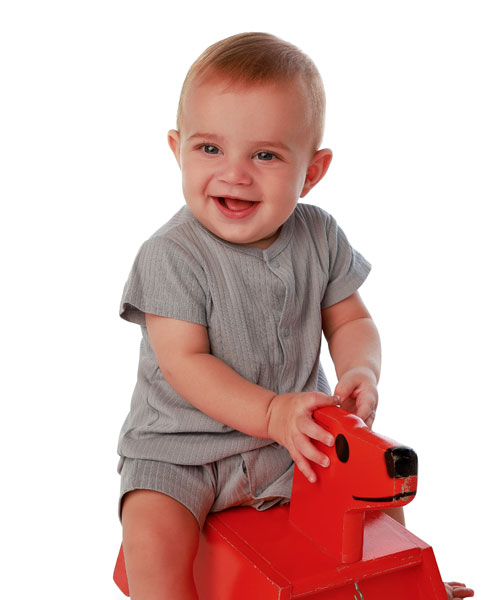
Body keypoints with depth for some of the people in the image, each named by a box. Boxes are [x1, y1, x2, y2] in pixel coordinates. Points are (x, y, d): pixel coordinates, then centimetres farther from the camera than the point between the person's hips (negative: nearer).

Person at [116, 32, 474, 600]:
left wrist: (361, 373, -19)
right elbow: (184, 363, -21)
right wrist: (271, 414, -32)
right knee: (151, 537, -25)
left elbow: (350, 321, 3)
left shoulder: (319, 237, -5)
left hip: (297, 436, 4)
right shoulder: (171, 255, -19)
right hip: (182, 445, -4)